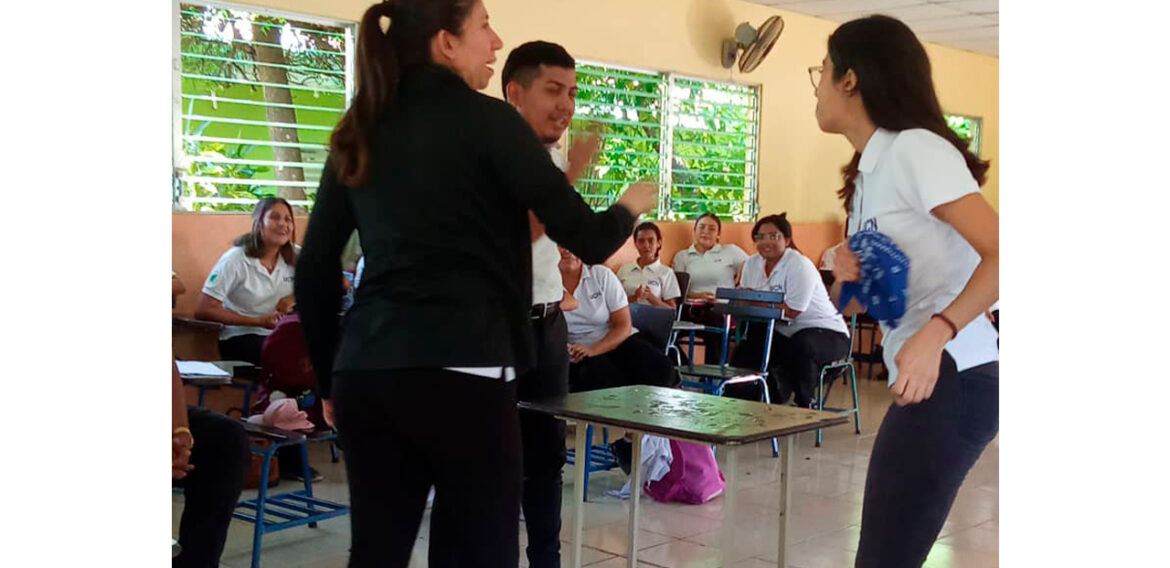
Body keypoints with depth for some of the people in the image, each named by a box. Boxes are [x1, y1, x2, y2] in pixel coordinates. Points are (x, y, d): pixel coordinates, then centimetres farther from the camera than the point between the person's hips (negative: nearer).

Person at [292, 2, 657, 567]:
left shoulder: (360, 134, 13)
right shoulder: (485, 119, -2)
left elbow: (313, 272, 13)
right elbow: (588, 240, -4)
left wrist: (329, 379, 22)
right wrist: (629, 207, 18)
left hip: (364, 374, 6)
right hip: (460, 375, -6)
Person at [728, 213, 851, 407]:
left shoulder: (800, 266, -18)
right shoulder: (752, 264, 5)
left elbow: (792, 311, -25)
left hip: (824, 331, -7)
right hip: (782, 333, 7)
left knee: (800, 346, -37)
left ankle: (806, 403, -15)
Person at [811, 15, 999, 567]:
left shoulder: (915, 149, -13)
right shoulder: (867, 173, 15)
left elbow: (1002, 255, -21)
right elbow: (854, 304, 19)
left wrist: (936, 333, -33)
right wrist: (847, 275, -3)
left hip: (951, 379, -10)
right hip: (927, 382, 10)